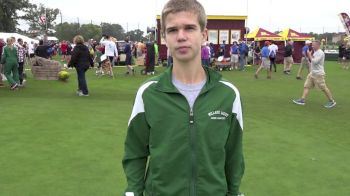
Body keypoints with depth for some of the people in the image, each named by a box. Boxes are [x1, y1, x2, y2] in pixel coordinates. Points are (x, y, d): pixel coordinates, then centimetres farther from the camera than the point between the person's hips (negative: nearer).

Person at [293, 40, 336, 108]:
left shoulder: (320, 53, -16)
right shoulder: (315, 52, 13)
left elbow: (315, 62, -24)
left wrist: (310, 55, -15)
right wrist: (309, 55, 8)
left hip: (318, 74, -10)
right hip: (312, 73, 10)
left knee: (324, 88, -2)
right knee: (306, 86, 5)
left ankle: (332, 101, 10)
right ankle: (302, 100, 5)